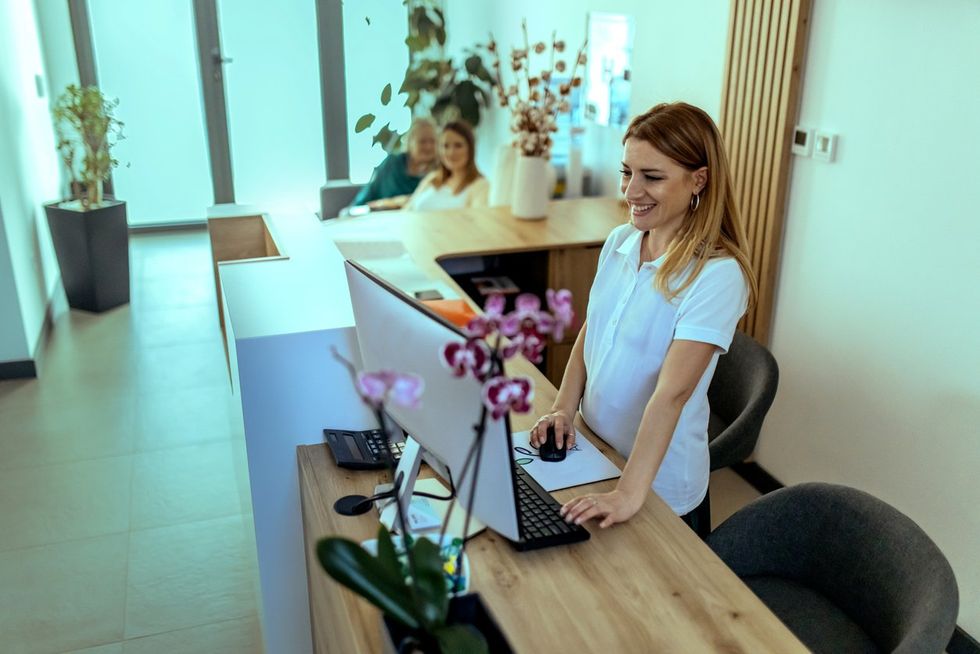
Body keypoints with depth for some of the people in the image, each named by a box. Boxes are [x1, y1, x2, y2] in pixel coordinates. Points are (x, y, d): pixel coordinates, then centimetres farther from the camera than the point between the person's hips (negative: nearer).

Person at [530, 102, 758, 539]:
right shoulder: (619, 242, -2)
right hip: (593, 455, 6)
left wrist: (629, 495, -34)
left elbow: (672, 392, -30)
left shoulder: (717, 274, -23)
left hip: (661, 488, -6)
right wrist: (563, 410, -5)